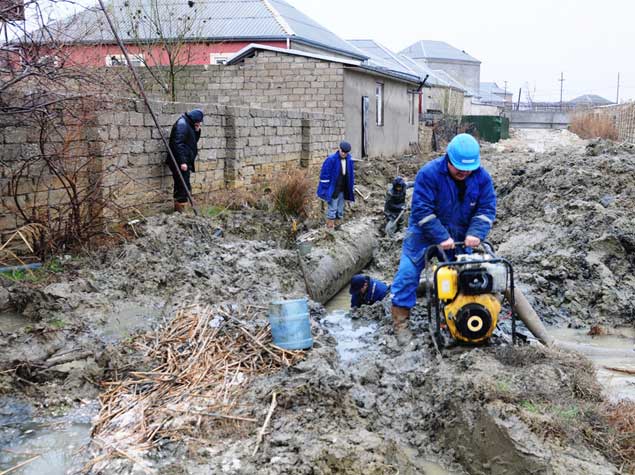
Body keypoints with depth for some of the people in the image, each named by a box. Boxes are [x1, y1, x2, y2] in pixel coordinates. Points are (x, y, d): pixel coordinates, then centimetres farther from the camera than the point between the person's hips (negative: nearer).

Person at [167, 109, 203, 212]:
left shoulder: (189, 125, 16)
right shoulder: (182, 124, -14)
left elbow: (194, 141, 23)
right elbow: (178, 144, -23)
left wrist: (197, 130, 4)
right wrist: (182, 161, -27)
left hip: (184, 162, 10)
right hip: (179, 162, -10)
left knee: (180, 187, 15)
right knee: (184, 187, -10)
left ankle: (178, 210, 22)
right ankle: (181, 209, -7)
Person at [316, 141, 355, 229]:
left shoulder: (349, 159, 0)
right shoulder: (331, 159, -17)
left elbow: (351, 174, 12)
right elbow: (324, 175, -13)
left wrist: (351, 188, 13)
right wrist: (326, 189, -14)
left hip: (343, 190, 6)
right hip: (333, 190, -6)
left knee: (340, 210, 13)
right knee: (332, 208, -3)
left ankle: (337, 225, 24)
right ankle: (329, 226, 4)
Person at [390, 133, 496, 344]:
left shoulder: (482, 177, -12)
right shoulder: (429, 173, -26)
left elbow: (487, 209, -11)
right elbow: (422, 210, -27)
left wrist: (475, 233, -28)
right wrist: (442, 237, -32)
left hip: (459, 235, 4)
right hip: (425, 232, -4)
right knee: (408, 272, -10)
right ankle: (400, 321, -3)